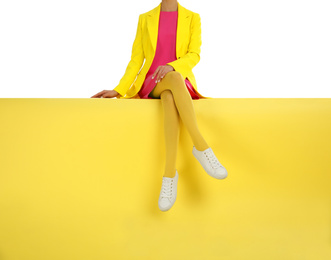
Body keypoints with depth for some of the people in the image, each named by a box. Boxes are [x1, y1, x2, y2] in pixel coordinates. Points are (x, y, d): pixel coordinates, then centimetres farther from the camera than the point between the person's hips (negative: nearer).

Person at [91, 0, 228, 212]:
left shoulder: (193, 18, 10)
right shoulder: (145, 19, 13)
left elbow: (194, 56, -2)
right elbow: (136, 59, 8)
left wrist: (171, 66, -24)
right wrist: (118, 90, -5)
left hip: (182, 82, 0)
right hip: (151, 84, 0)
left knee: (169, 97, -40)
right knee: (175, 79, -39)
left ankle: (170, 173, -48)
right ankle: (202, 147, -44)